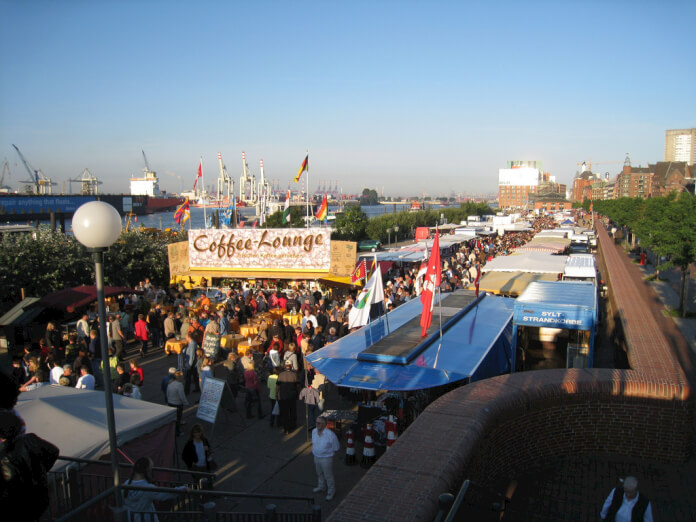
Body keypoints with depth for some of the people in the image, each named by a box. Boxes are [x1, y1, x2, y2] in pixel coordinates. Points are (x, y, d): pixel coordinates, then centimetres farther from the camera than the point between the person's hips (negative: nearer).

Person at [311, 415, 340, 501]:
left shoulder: (330, 434, -29)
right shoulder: (314, 431, -9)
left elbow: (336, 448, -14)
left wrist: (326, 452, -4)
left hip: (326, 458, -6)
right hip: (316, 457, 6)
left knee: (328, 476, 10)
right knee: (319, 474, 27)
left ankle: (331, 492, 32)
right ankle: (321, 487, 52)